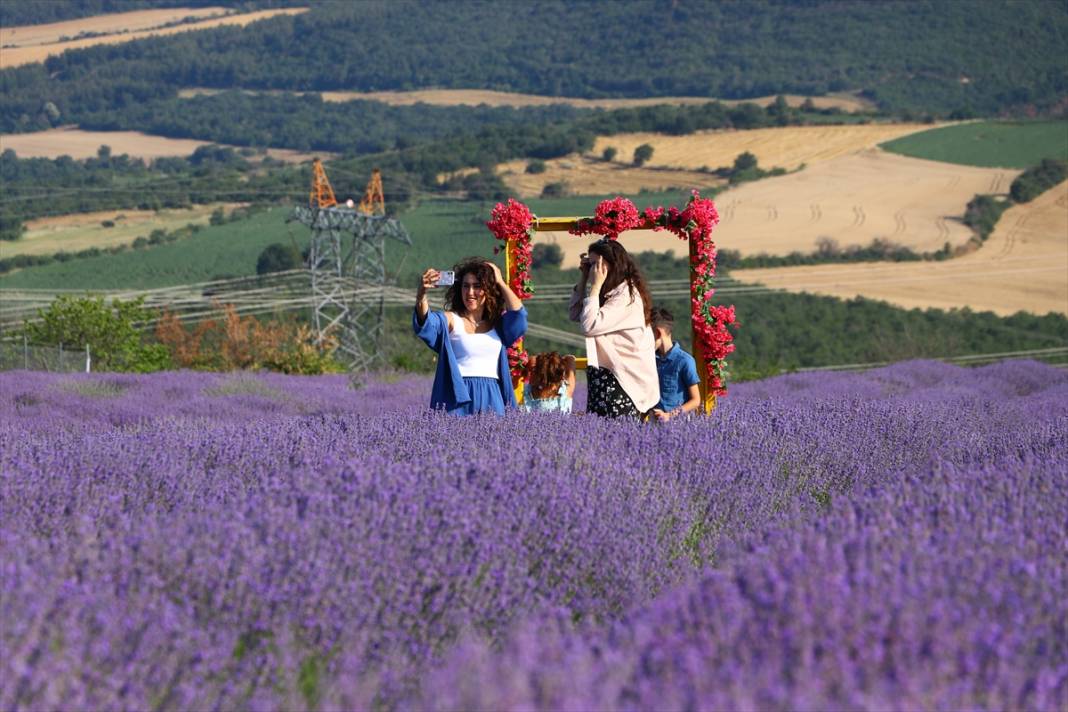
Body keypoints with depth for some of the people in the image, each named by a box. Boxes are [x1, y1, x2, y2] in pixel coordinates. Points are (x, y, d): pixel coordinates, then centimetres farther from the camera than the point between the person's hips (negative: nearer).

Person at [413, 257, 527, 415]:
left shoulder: (497, 323, 15)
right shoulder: (450, 320, 3)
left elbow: (518, 315, -3)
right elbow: (426, 322, -15)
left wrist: (500, 282, 3)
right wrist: (421, 294, -34)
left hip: (491, 398, 3)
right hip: (459, 397, -3)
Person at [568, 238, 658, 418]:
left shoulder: (627, 295, -15)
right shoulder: (610, 293, 14)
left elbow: (590, 326, -23)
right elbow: (575, 314, 17)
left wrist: (595, 286, -16)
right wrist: (584, 278, 10)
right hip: (603, 376, 9)